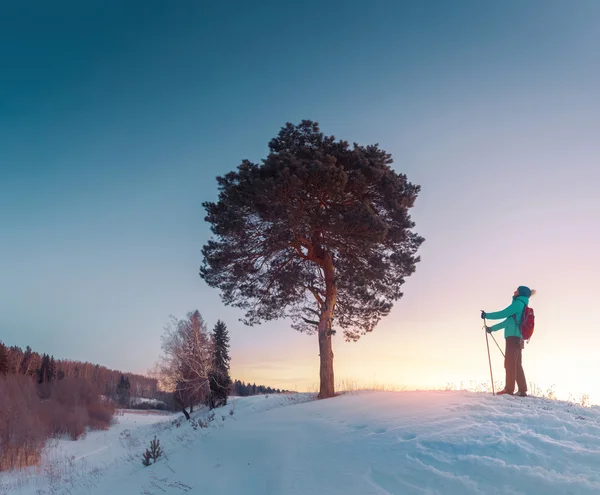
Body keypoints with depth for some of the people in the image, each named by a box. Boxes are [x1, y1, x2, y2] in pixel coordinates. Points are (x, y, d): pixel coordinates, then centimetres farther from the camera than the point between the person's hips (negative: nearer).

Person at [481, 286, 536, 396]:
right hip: (518, 338, 9)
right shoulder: (522, 307, 23)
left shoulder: (518, 303, -6)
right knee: (517, 364, 10)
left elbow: (503, 314, -11)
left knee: (510, 363, -9)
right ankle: (522, 390, 10)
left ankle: (509, 389, -9)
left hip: (513, 336, -9)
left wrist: (487, 315, 0)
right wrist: (492, 328, 31)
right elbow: (508, 321, 28)